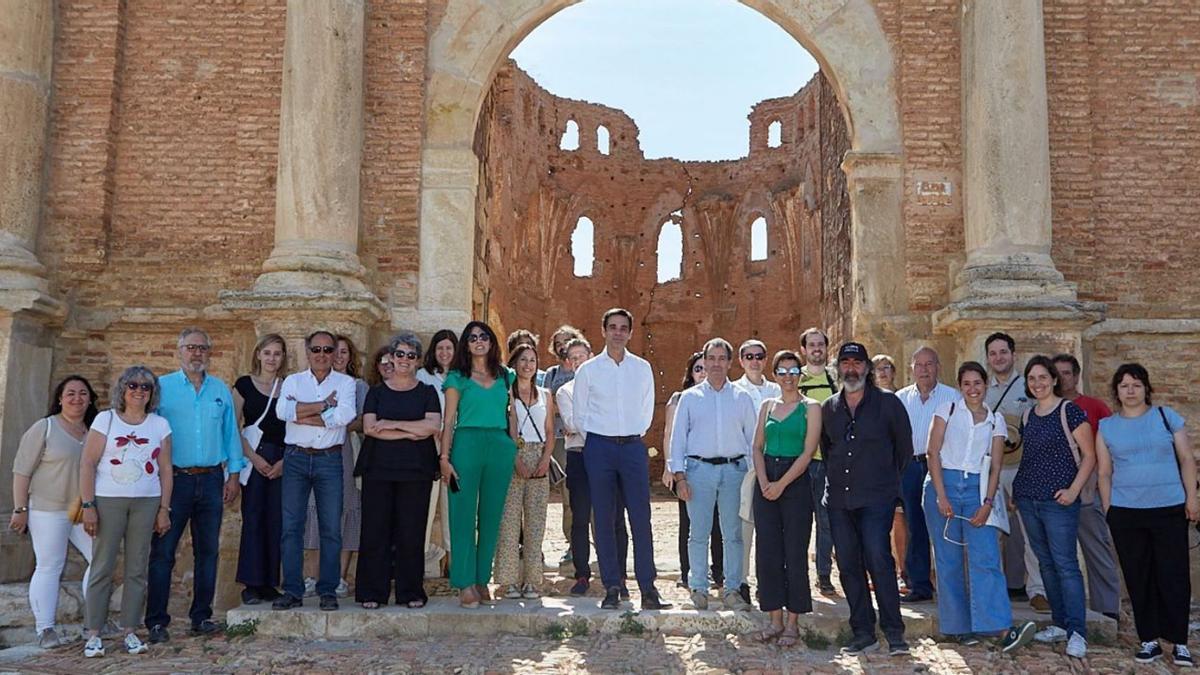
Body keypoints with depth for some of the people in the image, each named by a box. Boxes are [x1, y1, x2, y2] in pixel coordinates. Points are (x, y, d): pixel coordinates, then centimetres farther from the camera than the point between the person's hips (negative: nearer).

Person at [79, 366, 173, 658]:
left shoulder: (160, 425, 7)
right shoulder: (105, 420, 0)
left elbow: (165, 469, 8)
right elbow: (87, 464, -3)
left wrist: (164, 509, 4)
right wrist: (88, 506, -8)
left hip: (147, 503, 2)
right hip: (108, 501, -2)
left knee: (137, 569, 5)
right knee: (102, 567, -1)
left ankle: (130, 632, 12)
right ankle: (93, 634, 7)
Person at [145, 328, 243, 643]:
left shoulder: (221, 390, 11)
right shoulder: (162, 387, 1)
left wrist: (233, 475, 7)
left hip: (211, 480, 3)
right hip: (174, 479, -3)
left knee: (208, 551, 7)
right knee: (162, 551, -2)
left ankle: (201, 617, 16)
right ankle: (157, 621, 5)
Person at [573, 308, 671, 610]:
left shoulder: (642, 368, 8)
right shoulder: (588, 369, 3)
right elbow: (580, 415, 10)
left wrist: (634, 434, 11)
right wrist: (600, 436, 9)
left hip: (633, 446, 1)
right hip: (599, 447, -1)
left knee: (641, 519, -3)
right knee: (604, 520, 2)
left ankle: (648, 588, 1)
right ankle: (611, 588, 8)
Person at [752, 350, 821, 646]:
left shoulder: (810, 407, -1)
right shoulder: (768, 406, 13)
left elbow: (808, 452, -9)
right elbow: (757, 447, 8)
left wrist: (781, 484, -13)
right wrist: (764, 482, -7)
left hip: (796, 481, -4)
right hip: (766, 482, 4)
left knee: (794, 552, -1)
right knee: (768, 552, 4)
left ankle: (792, 622, 9)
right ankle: (775, 619, 14)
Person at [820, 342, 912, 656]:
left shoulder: (888, 403, 1)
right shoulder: (828, 408, 12)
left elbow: (904, 447, 7)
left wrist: (889, 480, 10)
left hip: (876, 498, -4)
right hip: (838, 498, 5)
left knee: (879, 562, -11)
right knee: (849, 566, 5)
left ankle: (894, 633, -1)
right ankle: (863, 634, 13)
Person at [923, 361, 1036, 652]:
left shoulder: (996, 420, 12)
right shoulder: (947, 409, 6)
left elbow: (996, 466, 7)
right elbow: (933, 452, -1)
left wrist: (988, 503, -7)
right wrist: (941, 496, -10)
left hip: (978, 489, 1)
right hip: (944, 484, -1)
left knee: (986, 558, -11)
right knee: (949, 559, 1)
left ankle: (1004, 630, -16)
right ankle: (960, 626, 10)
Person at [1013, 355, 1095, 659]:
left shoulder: (1069, 411, -7)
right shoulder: (1028, 416, 12)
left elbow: (1089, 455, -7)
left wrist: (1074, 489, -15)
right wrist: (1018, 489, 13)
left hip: (1058, 500, -7)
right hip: (1027, 498, 7)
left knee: (1065, 564, -8)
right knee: (1045, 563, 11)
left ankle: (1077, 632, -5)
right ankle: (1060, 624, 19)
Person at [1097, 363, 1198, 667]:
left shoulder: (1166, 417, 4)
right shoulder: (1107, 427, 7)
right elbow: (1104, 472, 8)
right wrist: (1107, 509, 3)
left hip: (1169, 509, -1)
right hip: (1125, 513, 1)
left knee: (1173, 576, -1)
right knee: (1138, 577, 6)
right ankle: (1149, 640, 15)